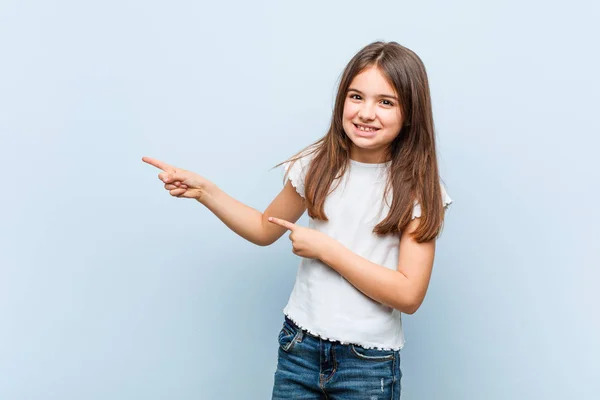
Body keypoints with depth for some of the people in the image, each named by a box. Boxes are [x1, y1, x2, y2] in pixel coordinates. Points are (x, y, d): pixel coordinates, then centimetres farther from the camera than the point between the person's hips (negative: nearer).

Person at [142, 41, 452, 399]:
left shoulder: (419, 189, -12)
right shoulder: (319, 164, -3)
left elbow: (409, 295, -17)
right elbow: (266, 229, 12)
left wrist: (324, 248, -18)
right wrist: (204, 189, 0)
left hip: (369, 365, -2)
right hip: (299, 349, 3)